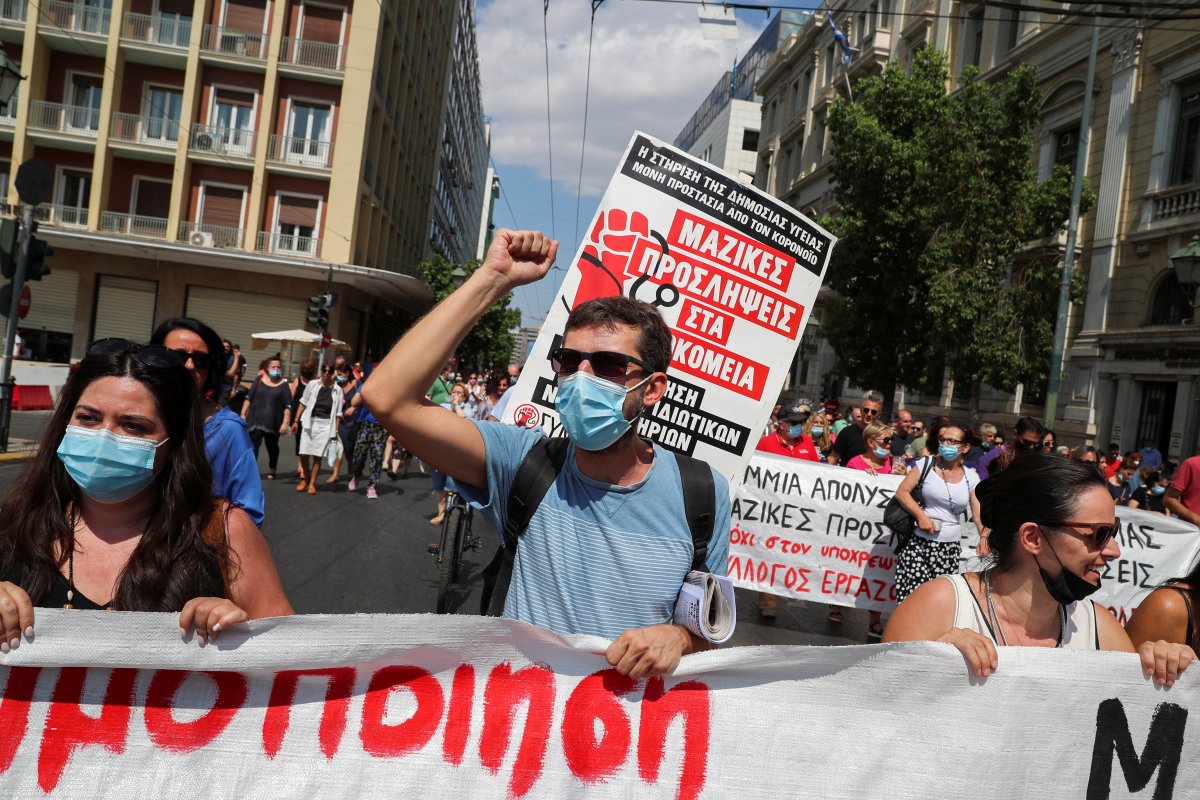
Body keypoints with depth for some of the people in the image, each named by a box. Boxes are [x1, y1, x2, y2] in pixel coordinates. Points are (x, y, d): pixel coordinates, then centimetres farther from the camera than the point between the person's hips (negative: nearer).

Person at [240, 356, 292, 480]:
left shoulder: (283, 385, -2)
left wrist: (285, 423, -14)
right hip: (256, 419, 0)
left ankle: (272, 470, 32)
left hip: (273, 422, 0)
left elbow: (287, 406, -6)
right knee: (253, 444, -11)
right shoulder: (260, 380, 4)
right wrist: (243, 414, 5)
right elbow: (249, 398, 8)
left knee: (272, 446, 15)